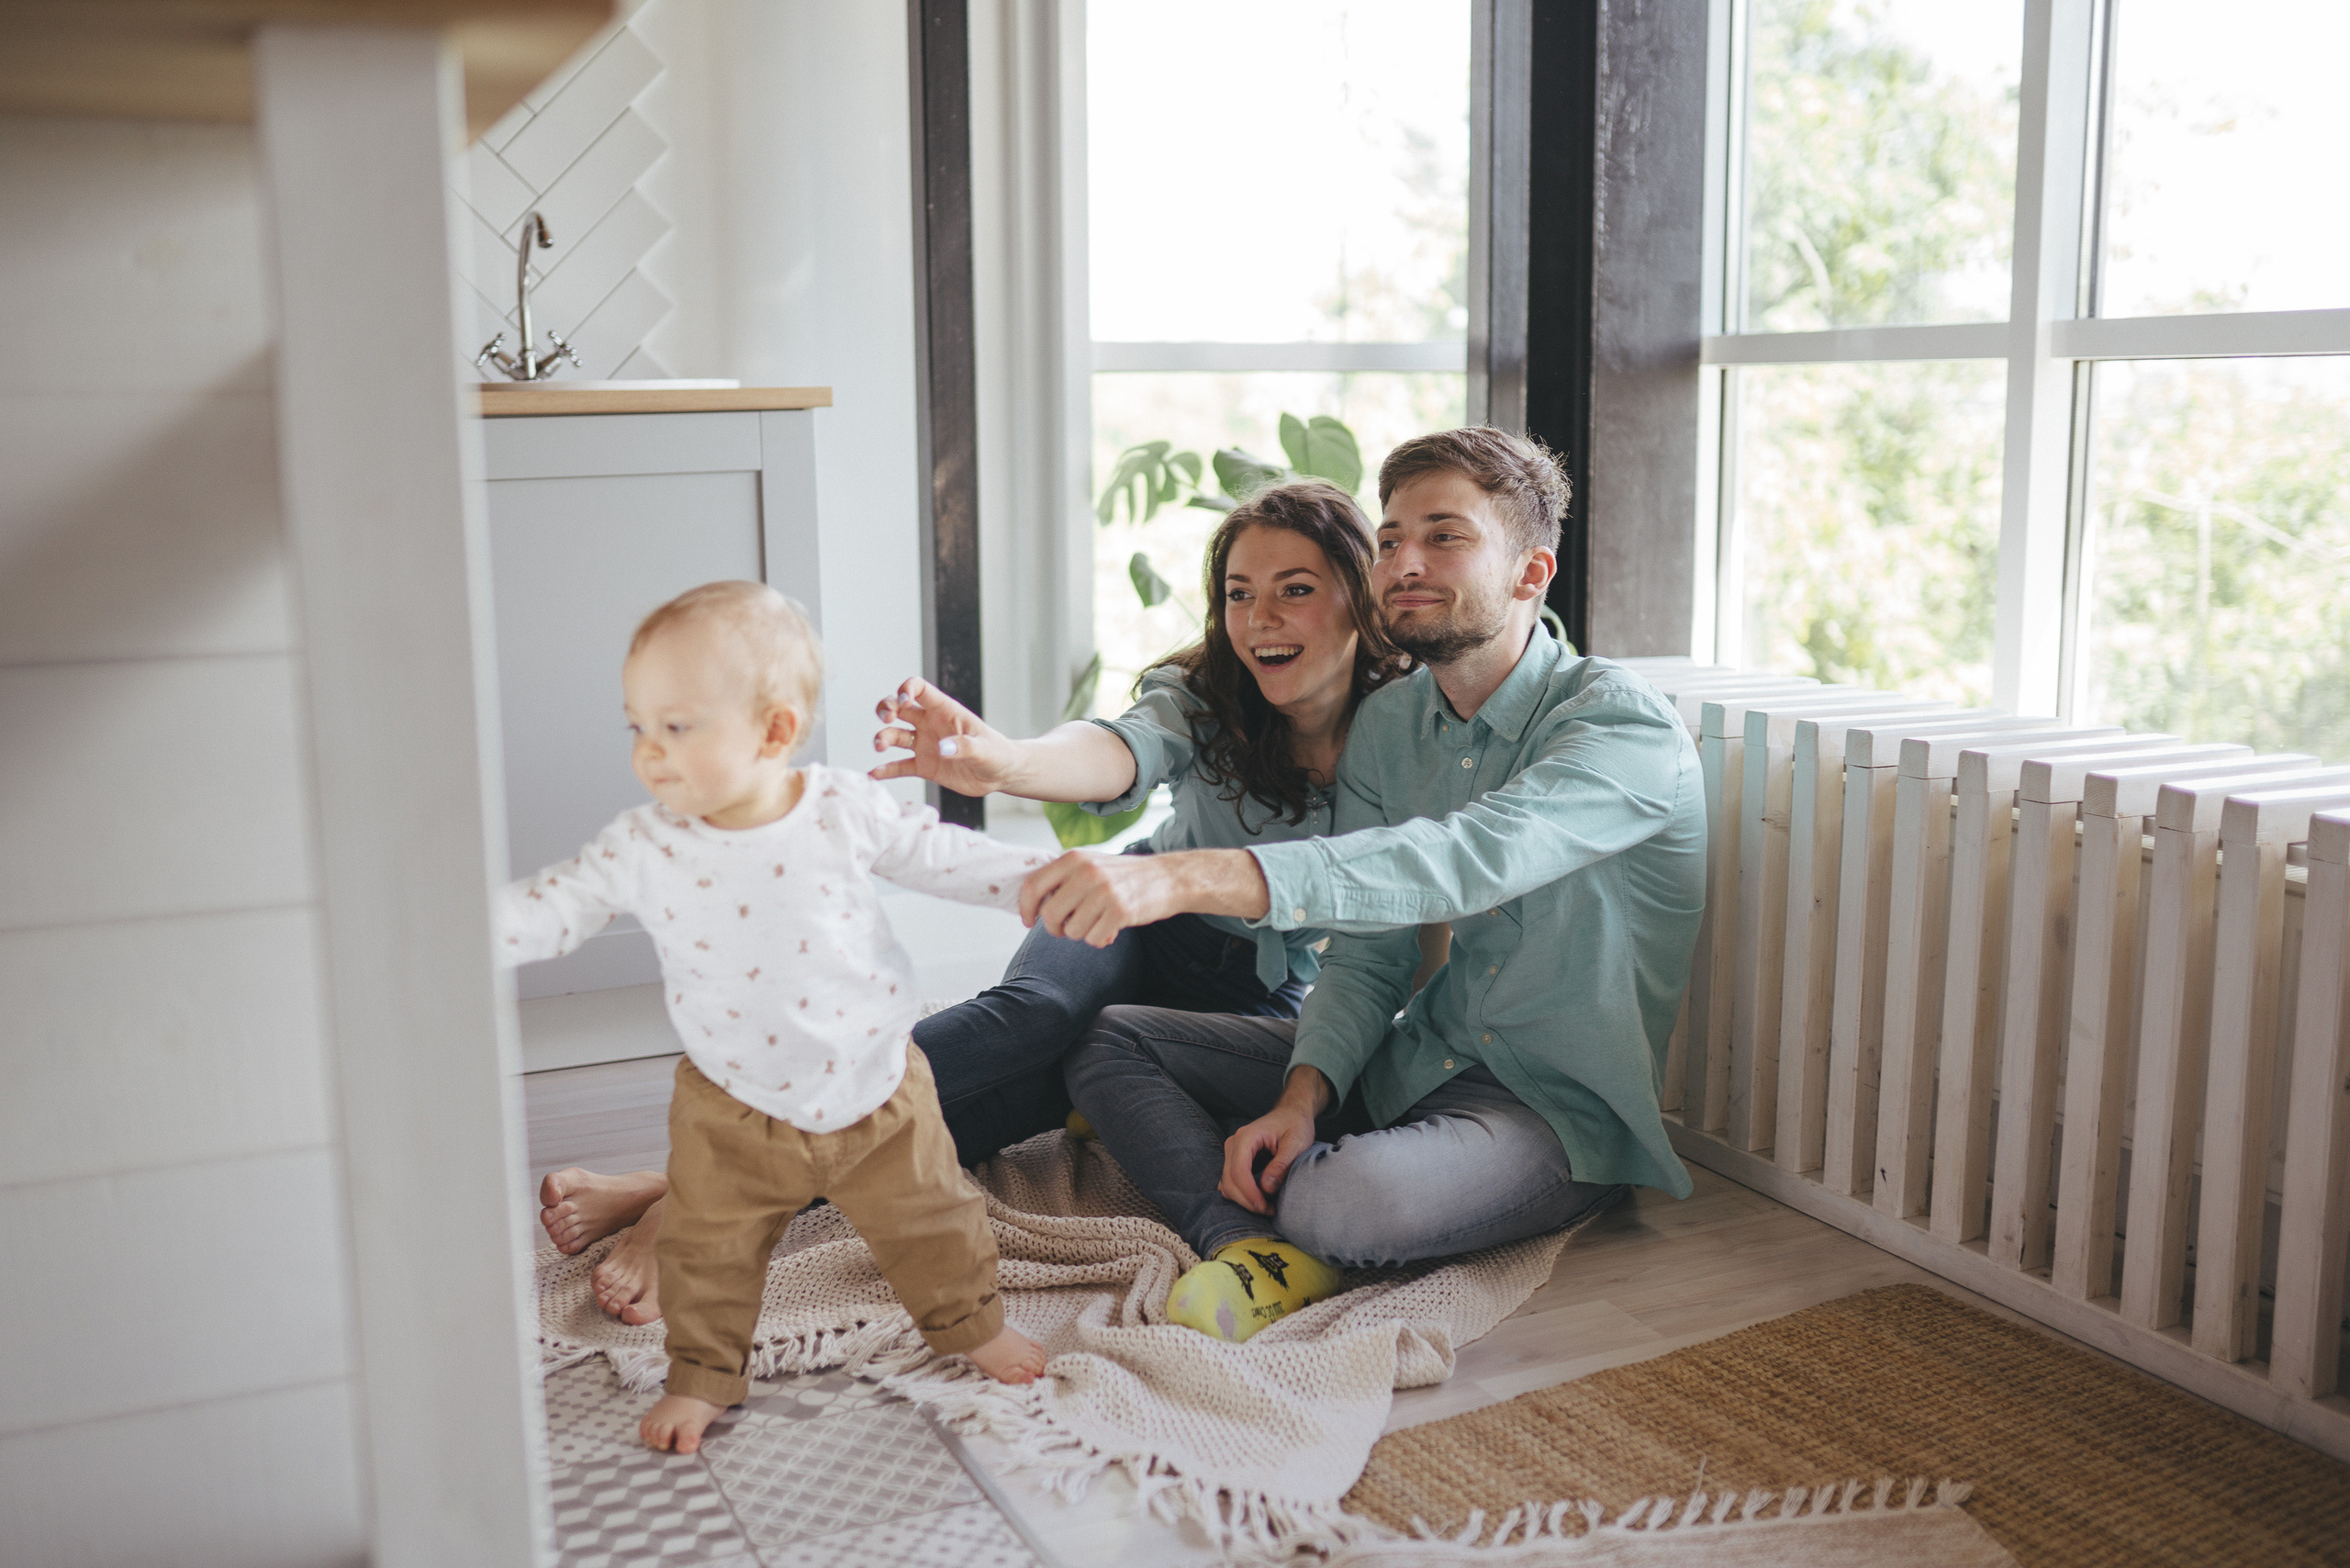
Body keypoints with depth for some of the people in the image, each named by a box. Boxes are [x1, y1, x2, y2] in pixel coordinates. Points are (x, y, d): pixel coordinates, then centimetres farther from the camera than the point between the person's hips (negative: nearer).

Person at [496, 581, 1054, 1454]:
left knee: (929, 1220, 14)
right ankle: (703, 1374, 35)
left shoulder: (846, 811, -15)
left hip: (874, 1086, 0)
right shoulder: (643, 847, -14)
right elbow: (551, 911, -9)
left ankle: (969, 1322, 41)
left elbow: (943, 856, -3)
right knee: (708, 1249, 10)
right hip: (737, 1111, 0)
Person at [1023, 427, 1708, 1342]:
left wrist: (1186, 876, -49)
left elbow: (1459, 861, -38)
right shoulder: (1386, 726, 4)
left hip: (1558, 1105, -7)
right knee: (1105, 1040, 0)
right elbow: (1365, 959, 4)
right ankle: (1254, 1245, -23)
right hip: (1413, 1055, 7)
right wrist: (1301, 1098, -17)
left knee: (1352, 1202, -39)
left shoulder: (1623, 726, -19)